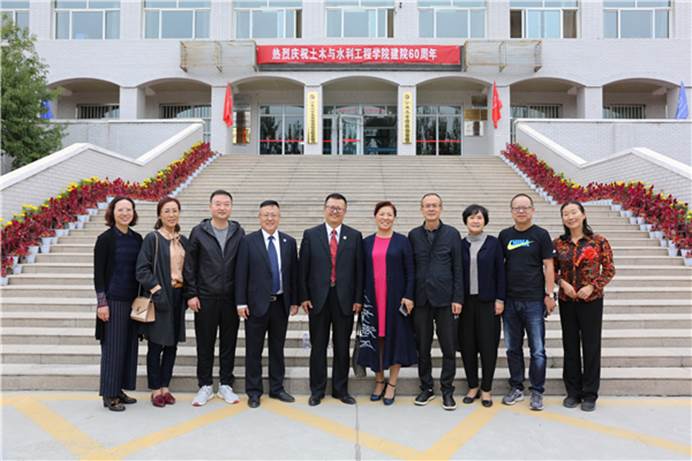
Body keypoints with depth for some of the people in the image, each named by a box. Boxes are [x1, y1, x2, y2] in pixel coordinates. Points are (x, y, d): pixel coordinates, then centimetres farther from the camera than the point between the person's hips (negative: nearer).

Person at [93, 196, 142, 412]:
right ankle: (109, 394, 9)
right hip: (113, 300, -6)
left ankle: (119, 389, 22)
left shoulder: (137, 238, 8)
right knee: (113, 346, -2)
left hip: (133, 300, 6)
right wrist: (102, 302, -13)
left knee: (129, 344, 9)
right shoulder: (105, 239, -6)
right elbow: (98, 273, -7)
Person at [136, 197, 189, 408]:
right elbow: (142, 269, -11)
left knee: (172, 345, 10)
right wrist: (156, 290, -18)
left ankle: (165, 386, 21)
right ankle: (156, 390, 14)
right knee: (156, 345, 3)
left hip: (177, 298, 5)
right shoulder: (152, 238, -6)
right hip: (160, 297, -5)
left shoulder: (183, 240, 10)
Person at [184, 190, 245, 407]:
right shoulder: (198, 232, 0)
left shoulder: (239, 232, 3)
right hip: (205, 298, -1)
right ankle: (205, 386, 21)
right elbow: (190, 266, 1)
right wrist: (191, 294, -4)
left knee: (229, 343, 9)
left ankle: (225, 385, 22)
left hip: (230, 298, 1)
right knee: (205, 344, 7)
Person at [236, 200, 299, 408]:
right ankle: (253, 391, 19)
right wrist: (241, 302, -9)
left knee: (278, 349, 13)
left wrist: (294, 301, 4)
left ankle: (277, 388, 26)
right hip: (256, 304, -3)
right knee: (253, 350, 7)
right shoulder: (248, 241, -3)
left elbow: (294, 273, 7)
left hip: (281, 304, 3)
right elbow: (241, 274, -5)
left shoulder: (289, 242, 5)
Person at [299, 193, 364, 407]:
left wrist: (358, 299, -2)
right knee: (318, 346, 8)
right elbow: (303, 268, 2)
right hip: (318, 299, 0)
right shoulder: (310, 235, 3)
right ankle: (317, 390, 20)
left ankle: (340, 389, 23)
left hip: (345, 299, 1)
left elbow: (359, 269, 3)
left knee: (342, 347, 9)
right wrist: (303, 296, -3)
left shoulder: (355, 236, 4)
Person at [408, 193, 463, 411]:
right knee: (422, 347, 9)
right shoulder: (413, 235, 8)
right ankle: (426, 388, 22)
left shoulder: (452, 234, 2)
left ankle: (447, 390, 16)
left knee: (449, 348, 3)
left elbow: (458, 269, 0)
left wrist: (458, 298, -5)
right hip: (421, 299, 2)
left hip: (444, 298, -2)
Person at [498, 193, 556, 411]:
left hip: (534, 300, -3)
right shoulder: (505, 235, 8)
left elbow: (548, 266, -2)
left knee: (537, 349, 0)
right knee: (513, 348, 11)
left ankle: (537, 392, 12)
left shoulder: (541, 235, 0)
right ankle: (516, 388, 23)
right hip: (510, 300, 3)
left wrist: (549, 295, -8)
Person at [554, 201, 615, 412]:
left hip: (591, 300, -2)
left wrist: (592, 286, -13)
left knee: (591, 346, 4)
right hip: (567, 300, 2)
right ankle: (573, 392, 22)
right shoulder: (558, 243, 2)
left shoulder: (599, 241, -5)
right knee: (570, 346, 10)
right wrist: (563, 283, -9)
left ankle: (590, 394, 17)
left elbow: (609, 270, -1)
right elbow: (553, 270, 9)